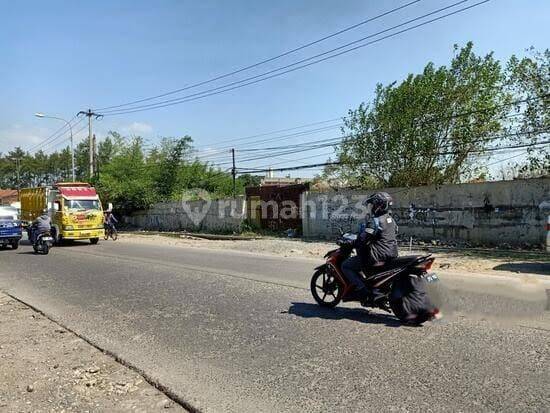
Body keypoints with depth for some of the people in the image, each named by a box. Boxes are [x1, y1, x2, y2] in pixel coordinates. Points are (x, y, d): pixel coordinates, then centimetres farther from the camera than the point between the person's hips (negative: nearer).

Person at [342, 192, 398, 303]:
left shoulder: (375, 221, -18)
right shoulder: (390, 219, 11)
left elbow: (363, 240, -21)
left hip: (377, 257, -10)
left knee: (345, 266, -2)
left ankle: (363, 291, -12)